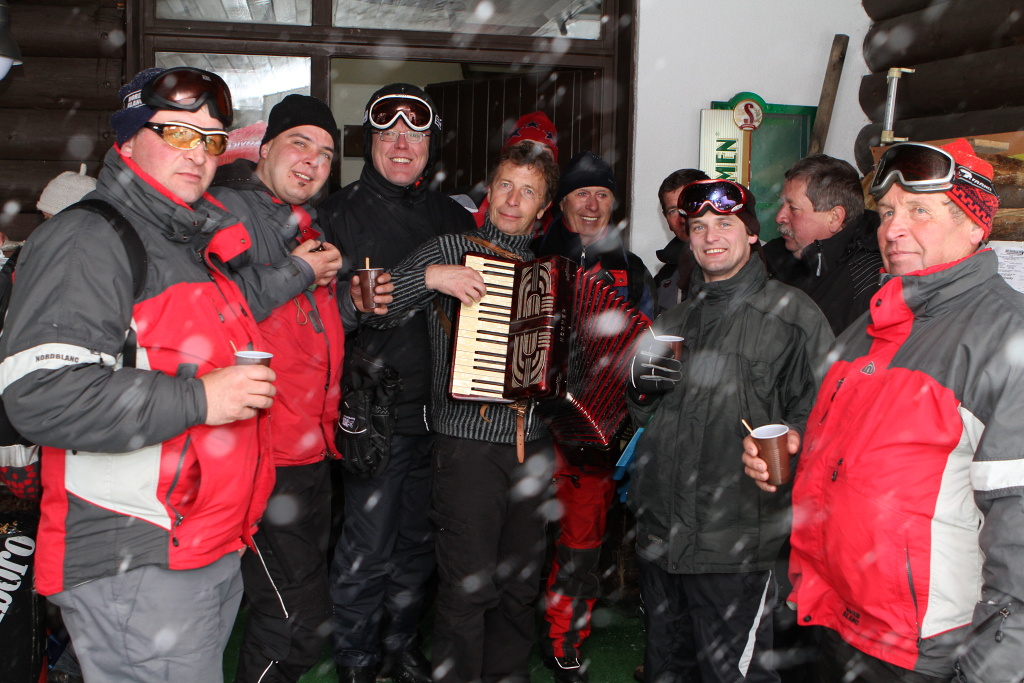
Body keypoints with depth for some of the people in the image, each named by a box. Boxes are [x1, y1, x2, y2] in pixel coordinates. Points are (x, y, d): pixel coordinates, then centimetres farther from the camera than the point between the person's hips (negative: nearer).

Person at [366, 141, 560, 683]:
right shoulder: (451, 250, 1)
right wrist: (429, 275, -20)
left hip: (534, 448, 5)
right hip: (469, 447, -4)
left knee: (521, 584, 12)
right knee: (470, 586, -2)